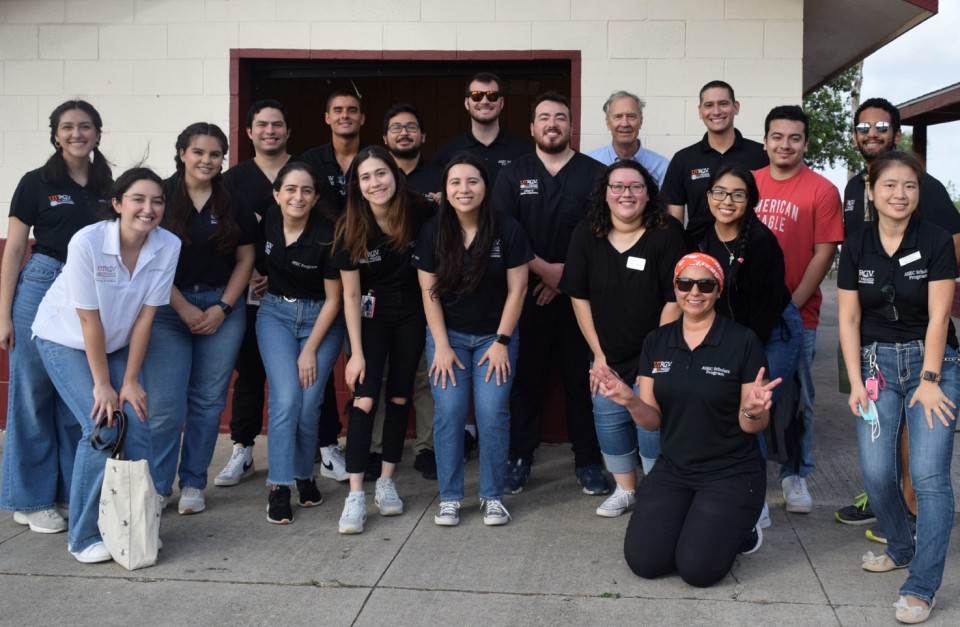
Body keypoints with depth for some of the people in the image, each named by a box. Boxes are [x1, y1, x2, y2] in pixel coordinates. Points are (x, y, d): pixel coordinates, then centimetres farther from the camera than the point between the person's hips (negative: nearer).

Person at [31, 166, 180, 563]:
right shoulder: (87, 242, -28)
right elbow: (89, 320, -23)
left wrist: (129, 382, -11)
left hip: (117, 344, 4)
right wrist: (102, 385, -18)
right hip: (65, 341, -4)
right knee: (102, 426, -15)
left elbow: (144, 317, -13)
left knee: (135, 424, -9)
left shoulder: (168, 247, -18)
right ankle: (84, 537, 0)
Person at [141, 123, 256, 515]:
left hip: (222, 308, 3)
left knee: (208, 402, 5)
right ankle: (156, 487, 7)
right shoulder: (161, 198, -2)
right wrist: (185, 309, -9)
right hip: (169, 307, -2)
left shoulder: (234, 204, 7)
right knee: (165, 405, -6)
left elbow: (245, 259, 7)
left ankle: (193, 485, 16)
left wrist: (222, 308, -4)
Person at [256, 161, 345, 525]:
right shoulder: (267, 221, -9)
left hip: (320, 318, -2)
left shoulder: (328, 234, -18)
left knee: (309, 404, -6)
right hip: (276, 313, 2)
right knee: (286, 399, -13)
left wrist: (310, 350, -10)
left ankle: (305, 475, 19)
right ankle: (279, 487, -6)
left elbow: (333, 299, -10)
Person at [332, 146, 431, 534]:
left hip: (411, 315, 2)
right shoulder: (351, 228, -15)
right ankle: (355, 495, -9)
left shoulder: (419, 215, -14)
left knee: (399, 398, 8)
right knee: (365, 398, -11)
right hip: (370, 316, -2)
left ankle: (386, 483, 20)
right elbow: (350, 294, -11)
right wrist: (356, 352, -12)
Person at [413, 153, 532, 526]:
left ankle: (492, 497, 6)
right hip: (448, 334, 1)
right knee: (449, 413, -6)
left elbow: (516, 289, -7)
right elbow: (429, 292, -3)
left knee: (493, 413, -8)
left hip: (495, 335, -1)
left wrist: (501, 341, -9)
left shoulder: (507, 230, -10)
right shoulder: (433, 232, -5)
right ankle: (449, 498, 5)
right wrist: (441, 345, -8)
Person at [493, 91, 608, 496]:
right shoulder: (513, 175, 7)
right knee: (526, 378, 5)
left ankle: (587, 462, 11)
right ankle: (519, 459, 14)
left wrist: (567, 274, -9)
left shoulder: (594, 173, 4)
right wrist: (545, 269, -10)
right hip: (527, 293, 1)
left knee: (582, 378, 2)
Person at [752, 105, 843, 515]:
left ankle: (795, 474, 22)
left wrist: (790, 305, -12)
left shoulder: (822, 191, -4)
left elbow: (824, 254, -6)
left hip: (796, 315, -2)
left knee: (796, 398, 7)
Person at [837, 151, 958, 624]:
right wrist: (856, 383, -3)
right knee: (876, 473, -3)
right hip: (877, 362, 3)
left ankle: (921, 586, -5)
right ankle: (901, 548, 26)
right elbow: (848, 320, 2)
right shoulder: (855, 247, 2)